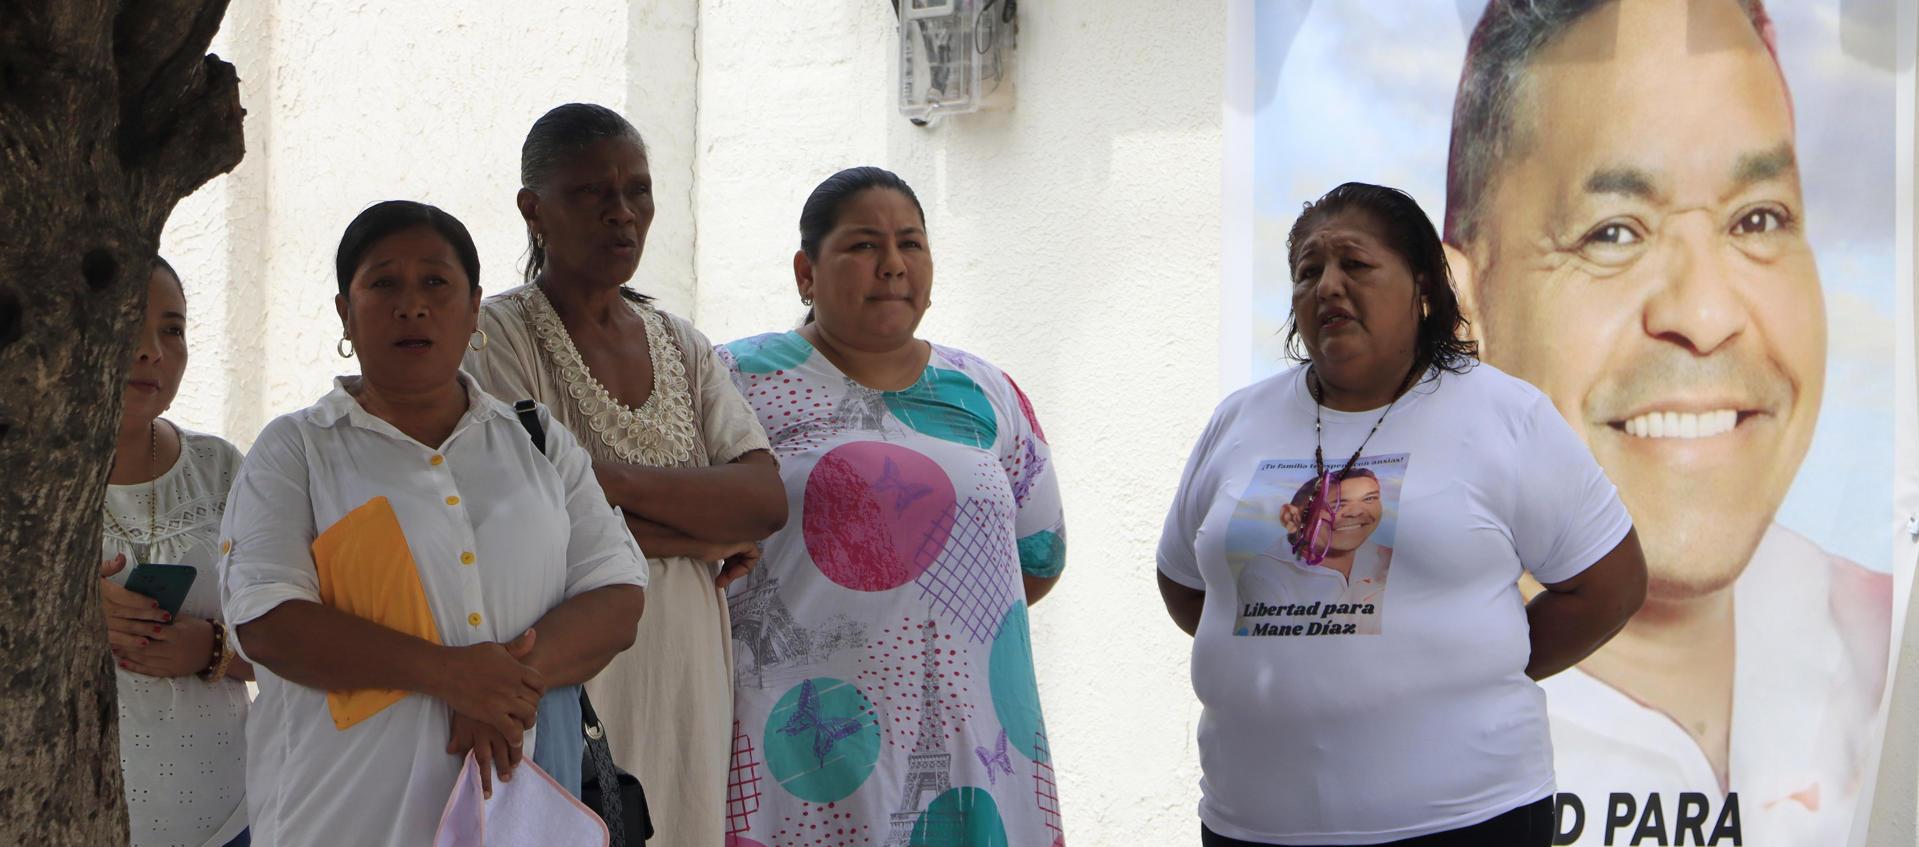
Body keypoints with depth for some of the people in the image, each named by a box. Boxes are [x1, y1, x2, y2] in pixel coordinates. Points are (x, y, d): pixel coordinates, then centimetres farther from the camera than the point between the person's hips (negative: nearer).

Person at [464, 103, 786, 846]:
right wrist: (709, 536, -5)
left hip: (685, 689, 5)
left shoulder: (682, 346, 15)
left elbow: (767, 499, 0)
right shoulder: (497, 334, -2)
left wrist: (614, 477, -13)